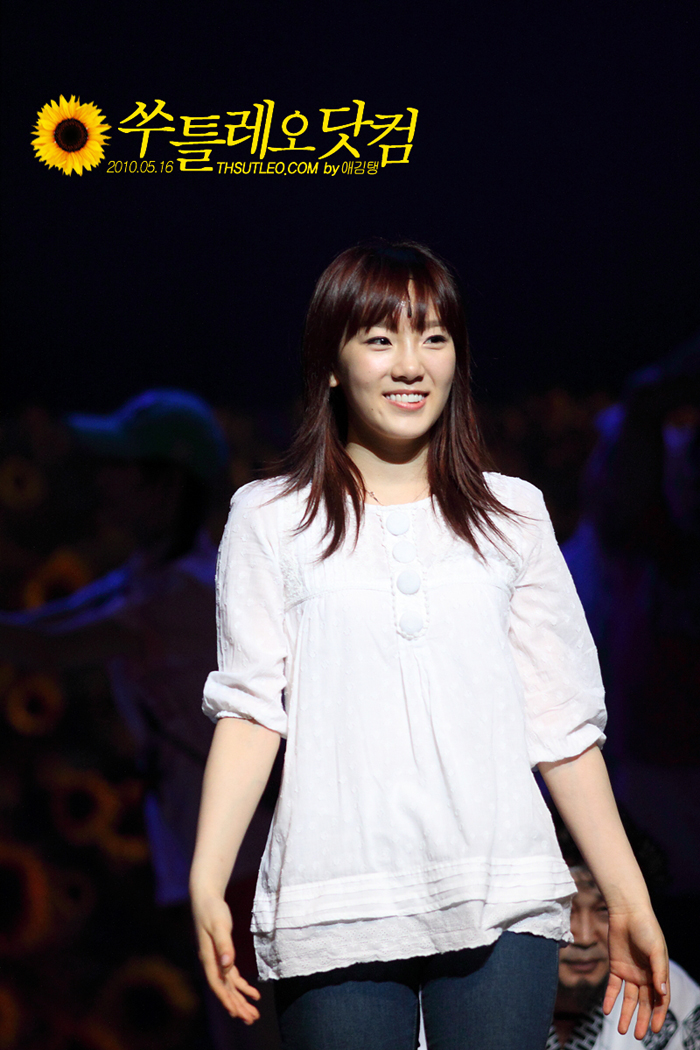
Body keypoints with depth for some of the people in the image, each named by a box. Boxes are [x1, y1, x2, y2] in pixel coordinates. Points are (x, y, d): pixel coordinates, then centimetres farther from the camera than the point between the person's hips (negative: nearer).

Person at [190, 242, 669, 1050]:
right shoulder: (271, 520, 8)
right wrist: (207, 881, -11)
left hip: (503, 901, 1)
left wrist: (629, 899, 10)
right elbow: (249, 706, 1)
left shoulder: (512, 515, 13)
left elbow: (561, 720, 13)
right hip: (337, 913, -1)